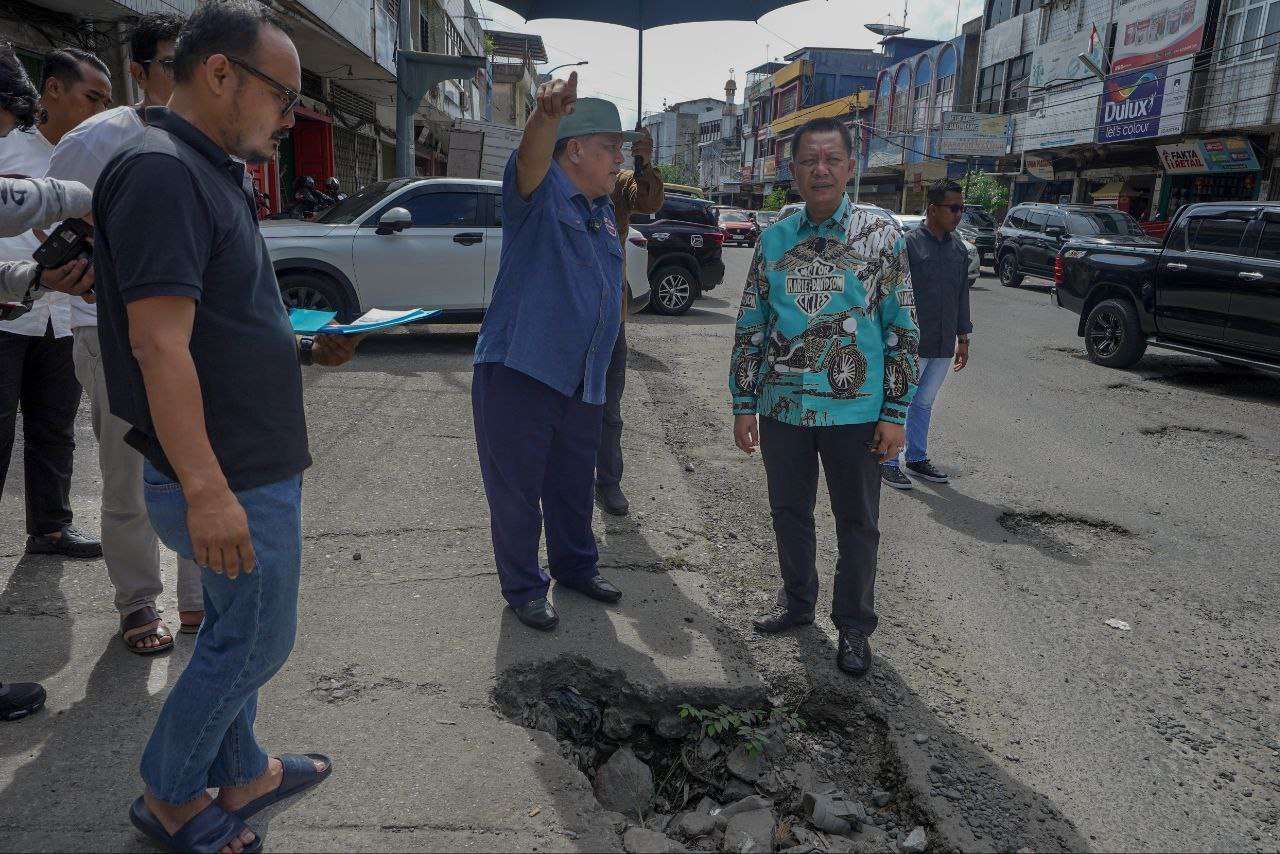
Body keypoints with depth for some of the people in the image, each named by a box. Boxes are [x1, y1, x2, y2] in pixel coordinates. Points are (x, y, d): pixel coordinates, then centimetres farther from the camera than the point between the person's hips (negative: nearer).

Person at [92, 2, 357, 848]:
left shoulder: (209, 172, 13)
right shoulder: (162, 171, -19)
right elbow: (158, 345, -25)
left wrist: (305, 348, 11)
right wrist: (205, 490, -27)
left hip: (252, 466, 10)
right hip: (232, 477, -10)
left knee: (234, 631, 21)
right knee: (255, 642, 7)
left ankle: (240, 774, 40)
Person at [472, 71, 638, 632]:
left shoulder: (603, 212, 15)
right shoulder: (540, 192, -9)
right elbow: (533, 155, -33)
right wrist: (547, 113, -54)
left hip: (582, 384, 7)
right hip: (519, 373, -7)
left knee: (573, 486, 21)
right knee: (516, 491, 4)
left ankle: (575, 567, 39)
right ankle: (523, 589, 21)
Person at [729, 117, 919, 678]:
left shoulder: (881, 235, -3)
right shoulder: (773, 240, 4)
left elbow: (902, 329, -3)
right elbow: (749, 328, 7)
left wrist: (895, 412, -7)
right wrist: (744, 405, 4)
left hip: (855, 414, -3)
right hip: (782, 410, 3)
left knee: (857, 523, 9)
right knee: (789, 514, 16)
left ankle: (854, 626, 27)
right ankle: (797, 603, 38)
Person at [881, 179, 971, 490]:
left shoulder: (958, 248, 10)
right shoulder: (908, 243, -11)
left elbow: (962, 296, 17)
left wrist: (963, 338, 17)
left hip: (944, 345, 6)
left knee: (925, 403, 16)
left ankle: (917, 458, 29)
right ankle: (889, 462, 13)